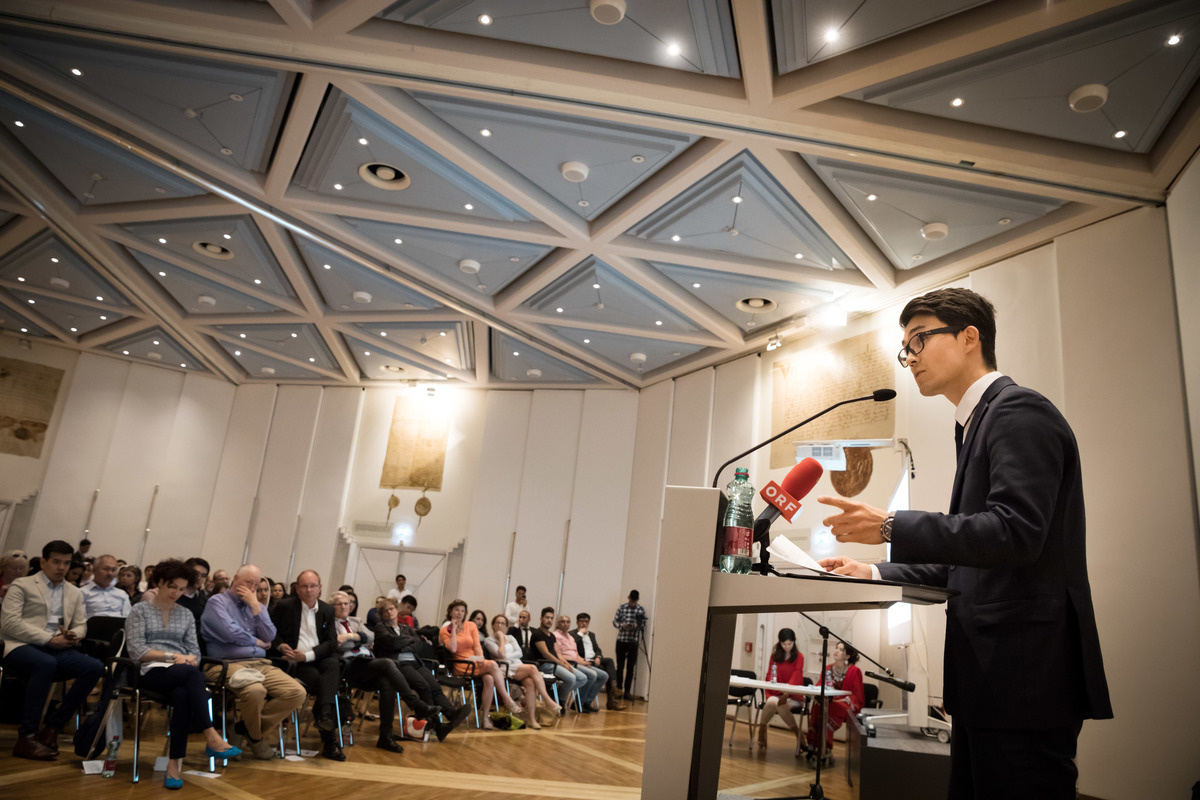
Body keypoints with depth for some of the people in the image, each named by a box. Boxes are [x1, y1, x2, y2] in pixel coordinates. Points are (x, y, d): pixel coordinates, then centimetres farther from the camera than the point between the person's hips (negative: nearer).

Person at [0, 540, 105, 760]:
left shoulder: (74, 593, 22)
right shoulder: (22, 585, 6)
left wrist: (72, 635, -8)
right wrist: (49, 639, -15)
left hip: (57, 649, 5)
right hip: (21, 646, -5)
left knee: (95, 667, -22)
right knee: (46, 663, -39)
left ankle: (53, 727, -12)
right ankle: (26, 737, -30)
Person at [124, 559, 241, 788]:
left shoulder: (186, 615, 22)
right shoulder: (140, 611, 11)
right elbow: (136, 650, -2)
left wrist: (188, 659, -9)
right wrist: (172, 656, -10)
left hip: (181, 673, 3)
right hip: (152, 672, -3)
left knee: (182, 694, -36)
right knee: (193, 674, -37)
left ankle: (175, 763, -35)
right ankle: (211, 737, -40)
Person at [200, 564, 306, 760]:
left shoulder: (256, 605, 23)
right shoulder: (217, 602, 5)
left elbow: (270, 637, 7)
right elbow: (231, 633, -11)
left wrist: (256, 605, 2)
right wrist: (257, 642, 5)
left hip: (260, 664, 6)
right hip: (229, 663, -6)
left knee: (297, 693, -16)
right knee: (255, 691, -38)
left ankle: (245, 728, 1)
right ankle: (255, 738, -4)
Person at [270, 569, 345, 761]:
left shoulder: (327, 610, 13)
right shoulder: (284, 606, 7)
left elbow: (332, 642, 5)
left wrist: (308, 655, -12)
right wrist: (280, 646, -14)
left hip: (318, 658, 2)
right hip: (295, 662, -2)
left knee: (333, 664, -34)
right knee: (321, 682, -29)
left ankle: (324, 714, -46)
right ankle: (330, 741, -30)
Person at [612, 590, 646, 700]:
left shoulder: (641, 610, 3)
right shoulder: (621, 607, 3)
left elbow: (644, 627, 4)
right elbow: (615, 622, 5)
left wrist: (637, 626, -18)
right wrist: (622, 625, -14)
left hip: (633, 642, 0)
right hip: (621, 640, 0)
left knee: (630, 667, 3)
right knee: (620, 665, 3)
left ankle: (627, 690, 9)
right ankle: (619, 689, 11)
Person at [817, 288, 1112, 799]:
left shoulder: (1020, 411, -10)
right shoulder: (978, 423, 19)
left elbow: (1014, 532, -24)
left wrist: (891, 527, -22)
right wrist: (877, 575, 14)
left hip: (1024, 675, -10)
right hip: (991, 678, 10)